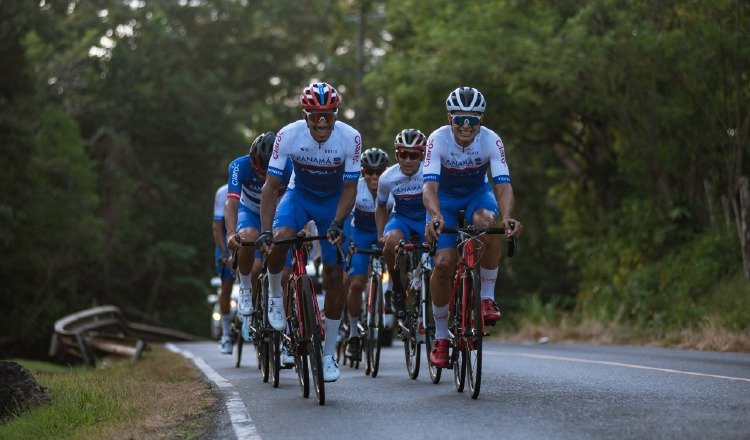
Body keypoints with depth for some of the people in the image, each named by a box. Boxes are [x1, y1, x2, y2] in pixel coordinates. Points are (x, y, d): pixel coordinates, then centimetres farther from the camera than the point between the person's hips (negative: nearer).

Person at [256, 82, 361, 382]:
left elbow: (350, 187, -17)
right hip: (300, 195, 0)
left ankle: (329, 354, 9)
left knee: (335, 276, -3)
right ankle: (274, 296, -3)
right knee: (279, 239, -33)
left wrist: (336, 224, -31)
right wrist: (265, 232, -30)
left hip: (333, 201, 0)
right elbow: (271, 186, -22)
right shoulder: (288, 135, -26)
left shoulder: (350, 138, -26)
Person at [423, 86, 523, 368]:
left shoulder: (491, 141, -26)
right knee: (443, 263, -16)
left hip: (477, 194, 1)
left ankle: (487, 299, -20)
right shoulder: (438, 140, -28)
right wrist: (435, 216, -58)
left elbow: (503, 184, -34)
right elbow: (429, 185, -38)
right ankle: (440, 338, 2)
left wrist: (507, 218, -54)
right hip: (445, 198, 0)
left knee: (488, 223, -36)